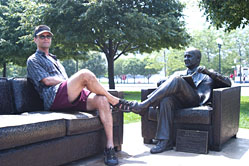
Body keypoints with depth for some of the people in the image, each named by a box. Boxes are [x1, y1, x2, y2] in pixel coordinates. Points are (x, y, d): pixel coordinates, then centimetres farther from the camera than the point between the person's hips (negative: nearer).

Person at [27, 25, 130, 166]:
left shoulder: (54, 59, 38)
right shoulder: (33, 60, 15)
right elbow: (47, 80, -2)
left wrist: (80, 84, 7)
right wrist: (80, 80, -3)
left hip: (72, 98, 7)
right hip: (55, 97, -7)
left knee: (102, 100, -22)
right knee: (85, 73, -29)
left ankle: (110, 147, -26)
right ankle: (114, 101, -9)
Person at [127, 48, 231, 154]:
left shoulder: (205, 75, 26)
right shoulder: (179, 73, 36)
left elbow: (228, 83, 13)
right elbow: (161, 82, 25)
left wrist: (209, 72, 2)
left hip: (195, 100, -3)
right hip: (178, 101, 4)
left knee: (177, 79, -29)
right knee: (165, 100, -33)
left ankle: (143, 105, -33)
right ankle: (165, 142, -34)